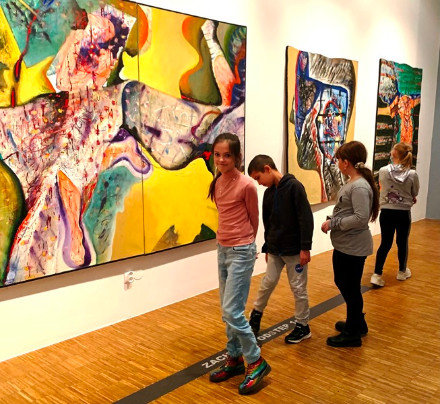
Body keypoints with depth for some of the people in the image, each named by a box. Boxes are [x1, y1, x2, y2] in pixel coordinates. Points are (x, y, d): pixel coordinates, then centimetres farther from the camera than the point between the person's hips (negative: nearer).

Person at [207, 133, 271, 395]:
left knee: (232, 311, -7)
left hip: (241, 252, -7)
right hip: (223, 249, 8)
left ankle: (257, 362, 10)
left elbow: (254, 220, -3)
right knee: (228, 311, 14)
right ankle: (235, 359, 29)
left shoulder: (246, 185, -16)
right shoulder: (218, 182, 5)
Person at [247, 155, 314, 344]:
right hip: (275, 250, 6)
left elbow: (306, 218, -17)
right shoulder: (268, 193, 7)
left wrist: (305, 247, -18)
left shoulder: (294, 186, -15)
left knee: (298, 288, 5)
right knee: (267, 283, 12)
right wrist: (267, 247, 17)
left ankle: (303, 326, 20)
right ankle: (256, 314, 32)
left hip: (294, 250, -6)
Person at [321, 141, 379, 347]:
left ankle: (352, 334, 20)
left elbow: (361, 218, -27)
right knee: (342, 284, 21)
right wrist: (333, 221, 1)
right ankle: (357, 323, 39)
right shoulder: (351, 183, 8)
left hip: (353, 248, -10)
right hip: (343, 245, 10)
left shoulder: (360, 187, -22)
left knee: (350, 288, 4)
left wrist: (333, 224, -20)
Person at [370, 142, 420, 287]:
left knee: (385, 243, 9)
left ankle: (377, 275, 4)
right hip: (404, 214, -1)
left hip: (386, 213, 1)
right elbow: (414, 194, 2)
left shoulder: (383, 171, -10)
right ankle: (402, 271, 34)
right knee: (402, 242, 17)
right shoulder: (412, 174, -12)